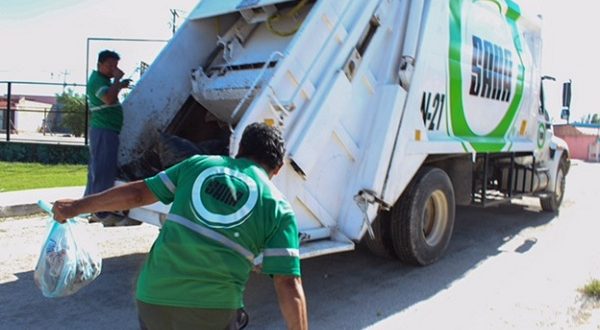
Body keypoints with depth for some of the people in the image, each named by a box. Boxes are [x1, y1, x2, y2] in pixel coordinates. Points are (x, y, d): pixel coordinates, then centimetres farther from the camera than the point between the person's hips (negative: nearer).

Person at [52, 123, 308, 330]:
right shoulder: (279, 209, 3)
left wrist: (77, 207, 24)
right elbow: (289, 285, -3)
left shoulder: (198, 164, 10)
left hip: (153, 295, 3)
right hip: (213, 307, -2)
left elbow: (137, 193, 12)